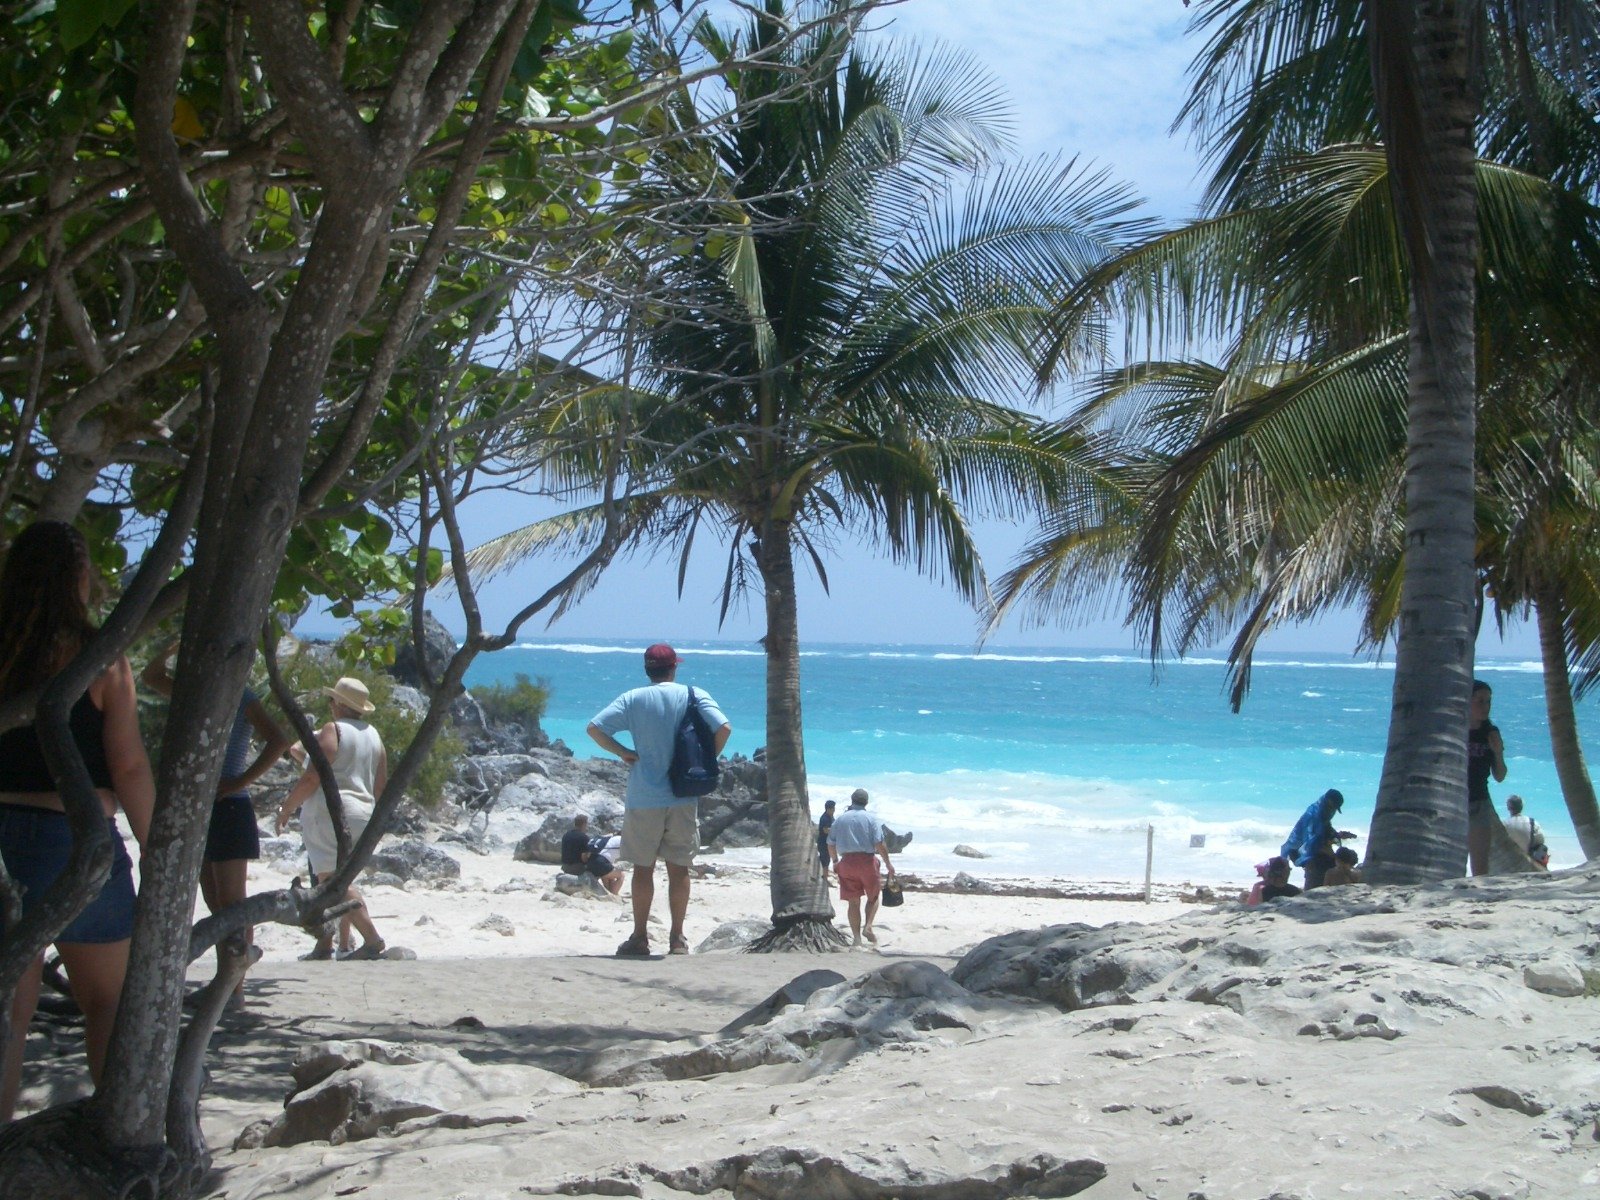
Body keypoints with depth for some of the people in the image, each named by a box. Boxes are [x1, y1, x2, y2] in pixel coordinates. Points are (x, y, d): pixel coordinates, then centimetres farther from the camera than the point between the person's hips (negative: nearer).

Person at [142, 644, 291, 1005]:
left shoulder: (242, 699, -8)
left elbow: (278, 740, -20)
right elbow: (151, 676, 25)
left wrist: (239, 783, -20)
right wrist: (175, 646, 9)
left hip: (228, 809, -8)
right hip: (200, 808, 8)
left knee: (231, 904, -6)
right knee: (215, 904, 11)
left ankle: (236, 989, -5)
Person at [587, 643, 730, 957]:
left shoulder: (633, 699, 1)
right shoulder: (694, 696, 0)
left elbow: (594, 728, -7)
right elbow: (723, 728, -12)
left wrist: (623, 752, 1)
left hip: (643, 799, 0)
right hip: (684, 798, 1)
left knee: (643, 868, 7)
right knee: (679, 868, 8)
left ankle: (639, 937, 9)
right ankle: (677, 937, 12)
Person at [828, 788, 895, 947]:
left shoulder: (840, 820, 7)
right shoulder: (871, 819, -2)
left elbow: (831, 844, 10)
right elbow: (879, 844, -10)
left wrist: (835, 861, 26)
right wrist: (888, 862, -1)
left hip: (846, 861, 2)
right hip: (867, 860, -2)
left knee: (853, 902, 7)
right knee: (873, 897, 15)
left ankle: (856, 937, 4)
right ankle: (868, 926, -4)